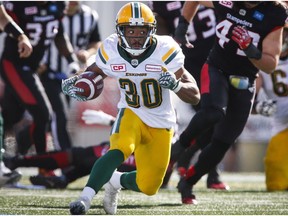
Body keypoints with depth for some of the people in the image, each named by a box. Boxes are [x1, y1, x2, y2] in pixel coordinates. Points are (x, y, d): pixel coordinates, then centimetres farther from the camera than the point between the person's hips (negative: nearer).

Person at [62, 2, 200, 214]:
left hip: (160, 125, 1)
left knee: (148, 187, 2)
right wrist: (74, 82, -14)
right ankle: (85, 199, -34)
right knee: (119, 150, -33)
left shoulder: (165, 52, -23)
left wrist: (175, 85, -41)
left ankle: (115, 181, 32)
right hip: (132, 115, -1)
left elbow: (195, 97, -20)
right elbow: (94, 71, 8)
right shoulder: (111, 52, -16)